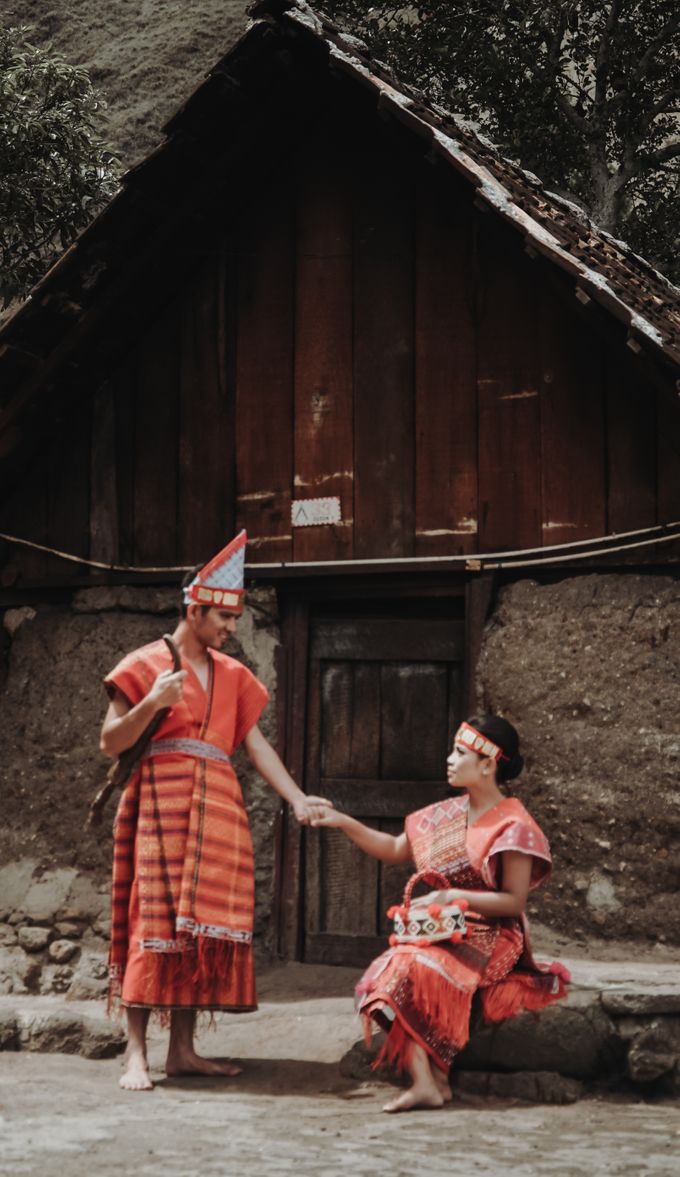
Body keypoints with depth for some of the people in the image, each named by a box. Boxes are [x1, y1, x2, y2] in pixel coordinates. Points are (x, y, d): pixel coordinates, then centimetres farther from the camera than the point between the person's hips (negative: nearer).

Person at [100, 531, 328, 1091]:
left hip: (217, 809, 5)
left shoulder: (233, 675, 16)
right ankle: (136, 1054, -8)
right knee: (156, 919, -10)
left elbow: (255, 744, 13)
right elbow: (111, 742, -2)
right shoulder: (146, 664, 1)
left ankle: (183, 1049, 7)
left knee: (202, 923, 2)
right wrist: (151, 704, -18)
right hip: (162, 803, -5)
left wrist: (297, 799, 2)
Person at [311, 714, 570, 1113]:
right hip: (445, 930, 6)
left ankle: (429, 1081, -26)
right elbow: (395, 849, 21)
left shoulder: (513, 826, -9)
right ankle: (431, 1081, -33)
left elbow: (513, 902, -12)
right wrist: (343, 822, 11)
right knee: (390, 971, -25)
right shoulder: (447, 815, 12)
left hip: (490, 938, -6)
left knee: (411, 970, -32)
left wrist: (451, 896, -17)